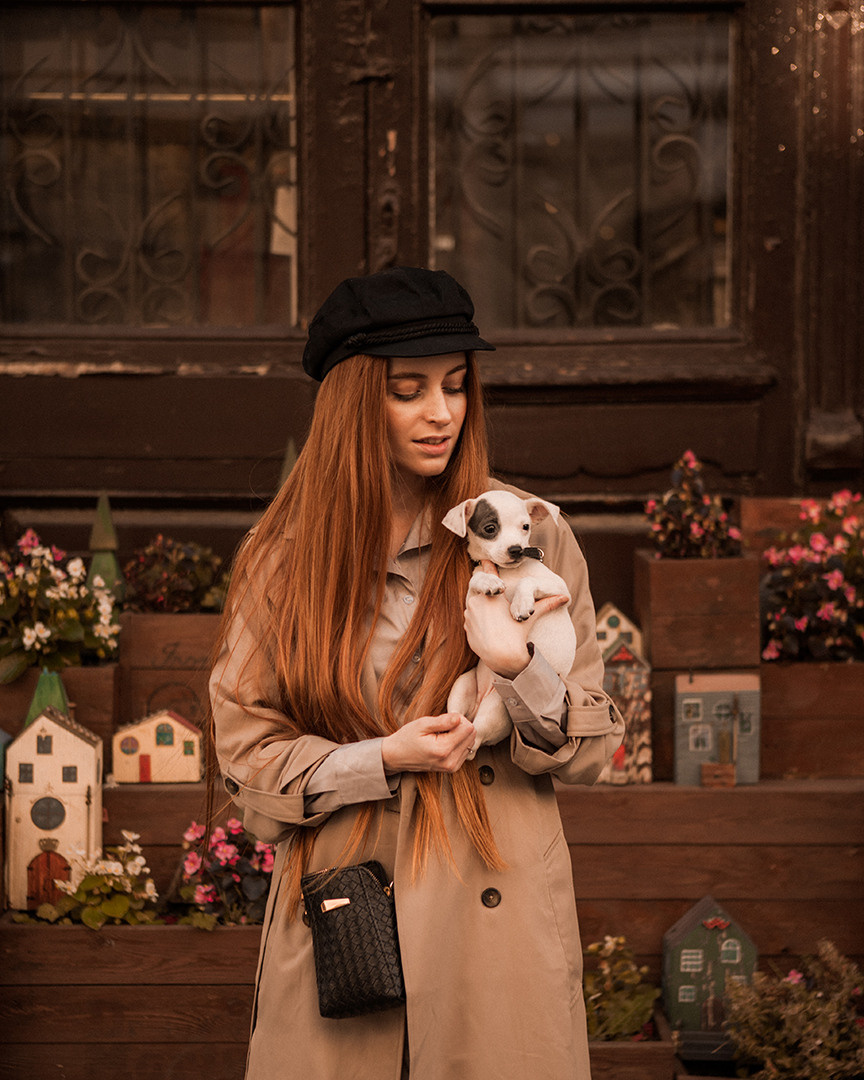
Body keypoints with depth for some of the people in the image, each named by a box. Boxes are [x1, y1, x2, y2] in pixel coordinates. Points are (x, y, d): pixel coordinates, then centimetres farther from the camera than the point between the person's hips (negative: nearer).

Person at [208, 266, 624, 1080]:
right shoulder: (285, 556, 4)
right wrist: (385, 759, -12)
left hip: (496, 916, 0)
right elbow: (246, 754, 3)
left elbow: (589, 748, 2)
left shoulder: (530, 536, 2)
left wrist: (517, 666, -18)